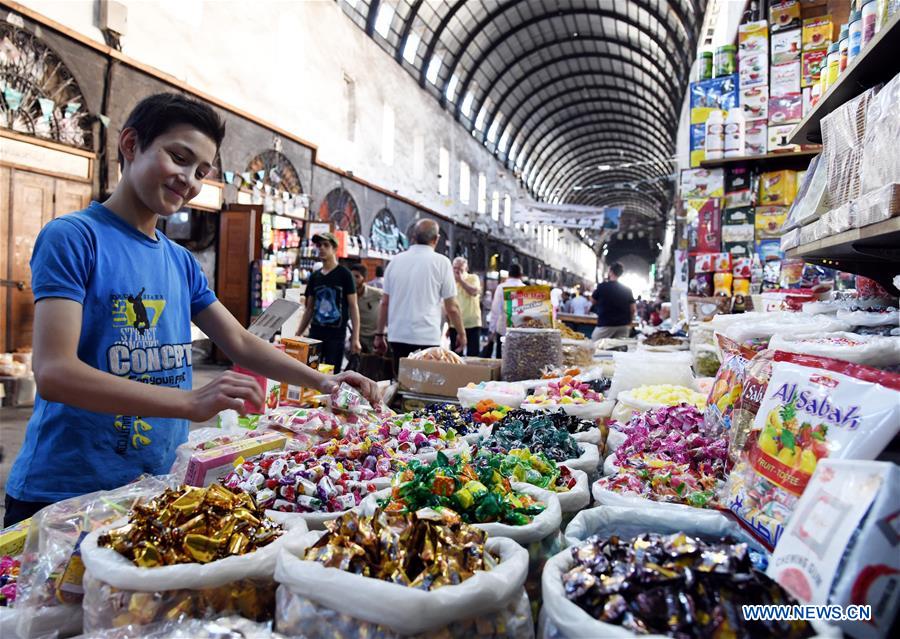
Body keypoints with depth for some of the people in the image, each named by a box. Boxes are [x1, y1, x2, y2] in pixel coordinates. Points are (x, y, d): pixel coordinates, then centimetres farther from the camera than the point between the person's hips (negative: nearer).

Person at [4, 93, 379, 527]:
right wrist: (190, 402, -33)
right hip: (64, 494, -5)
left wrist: (319, 380, -3)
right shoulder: (73, 237, -11)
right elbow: (53, 371, -21)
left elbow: (239, 343, 12)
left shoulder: (181, 262, 8)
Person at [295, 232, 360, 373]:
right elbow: (309, 309, 17)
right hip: (315, 333, 4)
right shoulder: (314, 276, 11)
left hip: (336, 334, -4)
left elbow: (353, 306, -5)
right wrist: (297, 335, 13)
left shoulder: (344, 274, -2)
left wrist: (355, 338, -12)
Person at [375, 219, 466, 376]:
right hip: (426, 339, -4)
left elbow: (385, 303, 10)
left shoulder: (396, 261, 7)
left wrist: (380, 334, 18)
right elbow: (452, 308, -4)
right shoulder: (441, 262, -4)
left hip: (397, 336, 4)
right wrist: (461, 333, 10)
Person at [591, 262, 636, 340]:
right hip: (623, 325, 4)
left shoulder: (602, 286, -5)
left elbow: (593, 300, 12)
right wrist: (629, 323, 17)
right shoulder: (627, 289, 5)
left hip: (605, 325, -4)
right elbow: (632, 309, 6)